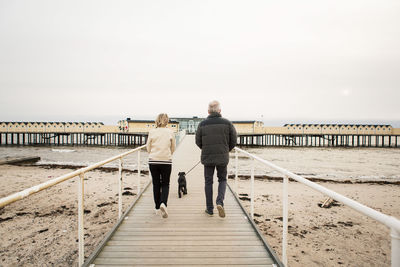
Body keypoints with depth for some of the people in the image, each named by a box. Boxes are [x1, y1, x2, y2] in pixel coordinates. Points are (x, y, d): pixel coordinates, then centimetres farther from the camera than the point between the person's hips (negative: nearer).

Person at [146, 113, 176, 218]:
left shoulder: (152, 132, -3)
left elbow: (148, 148, 2)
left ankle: (157, 208, 21)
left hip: (153, 161, 1)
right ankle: (163, 203, -10)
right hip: (166, 161, -1)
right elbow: (173, 148, 5)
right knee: (165, 184, 12)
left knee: (156, 184, 13)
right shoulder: (170, 132, -3)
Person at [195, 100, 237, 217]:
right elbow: (233, 141, 0)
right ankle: (220, 201, -2)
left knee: (208, 182, 12)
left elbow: (198, 142, 2)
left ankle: (209, 209, 18)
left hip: (207, 157, 0)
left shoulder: (202, 124, -5)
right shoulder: (227, 123, -5)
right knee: (222, 180, 18)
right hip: (223, 158, 0)